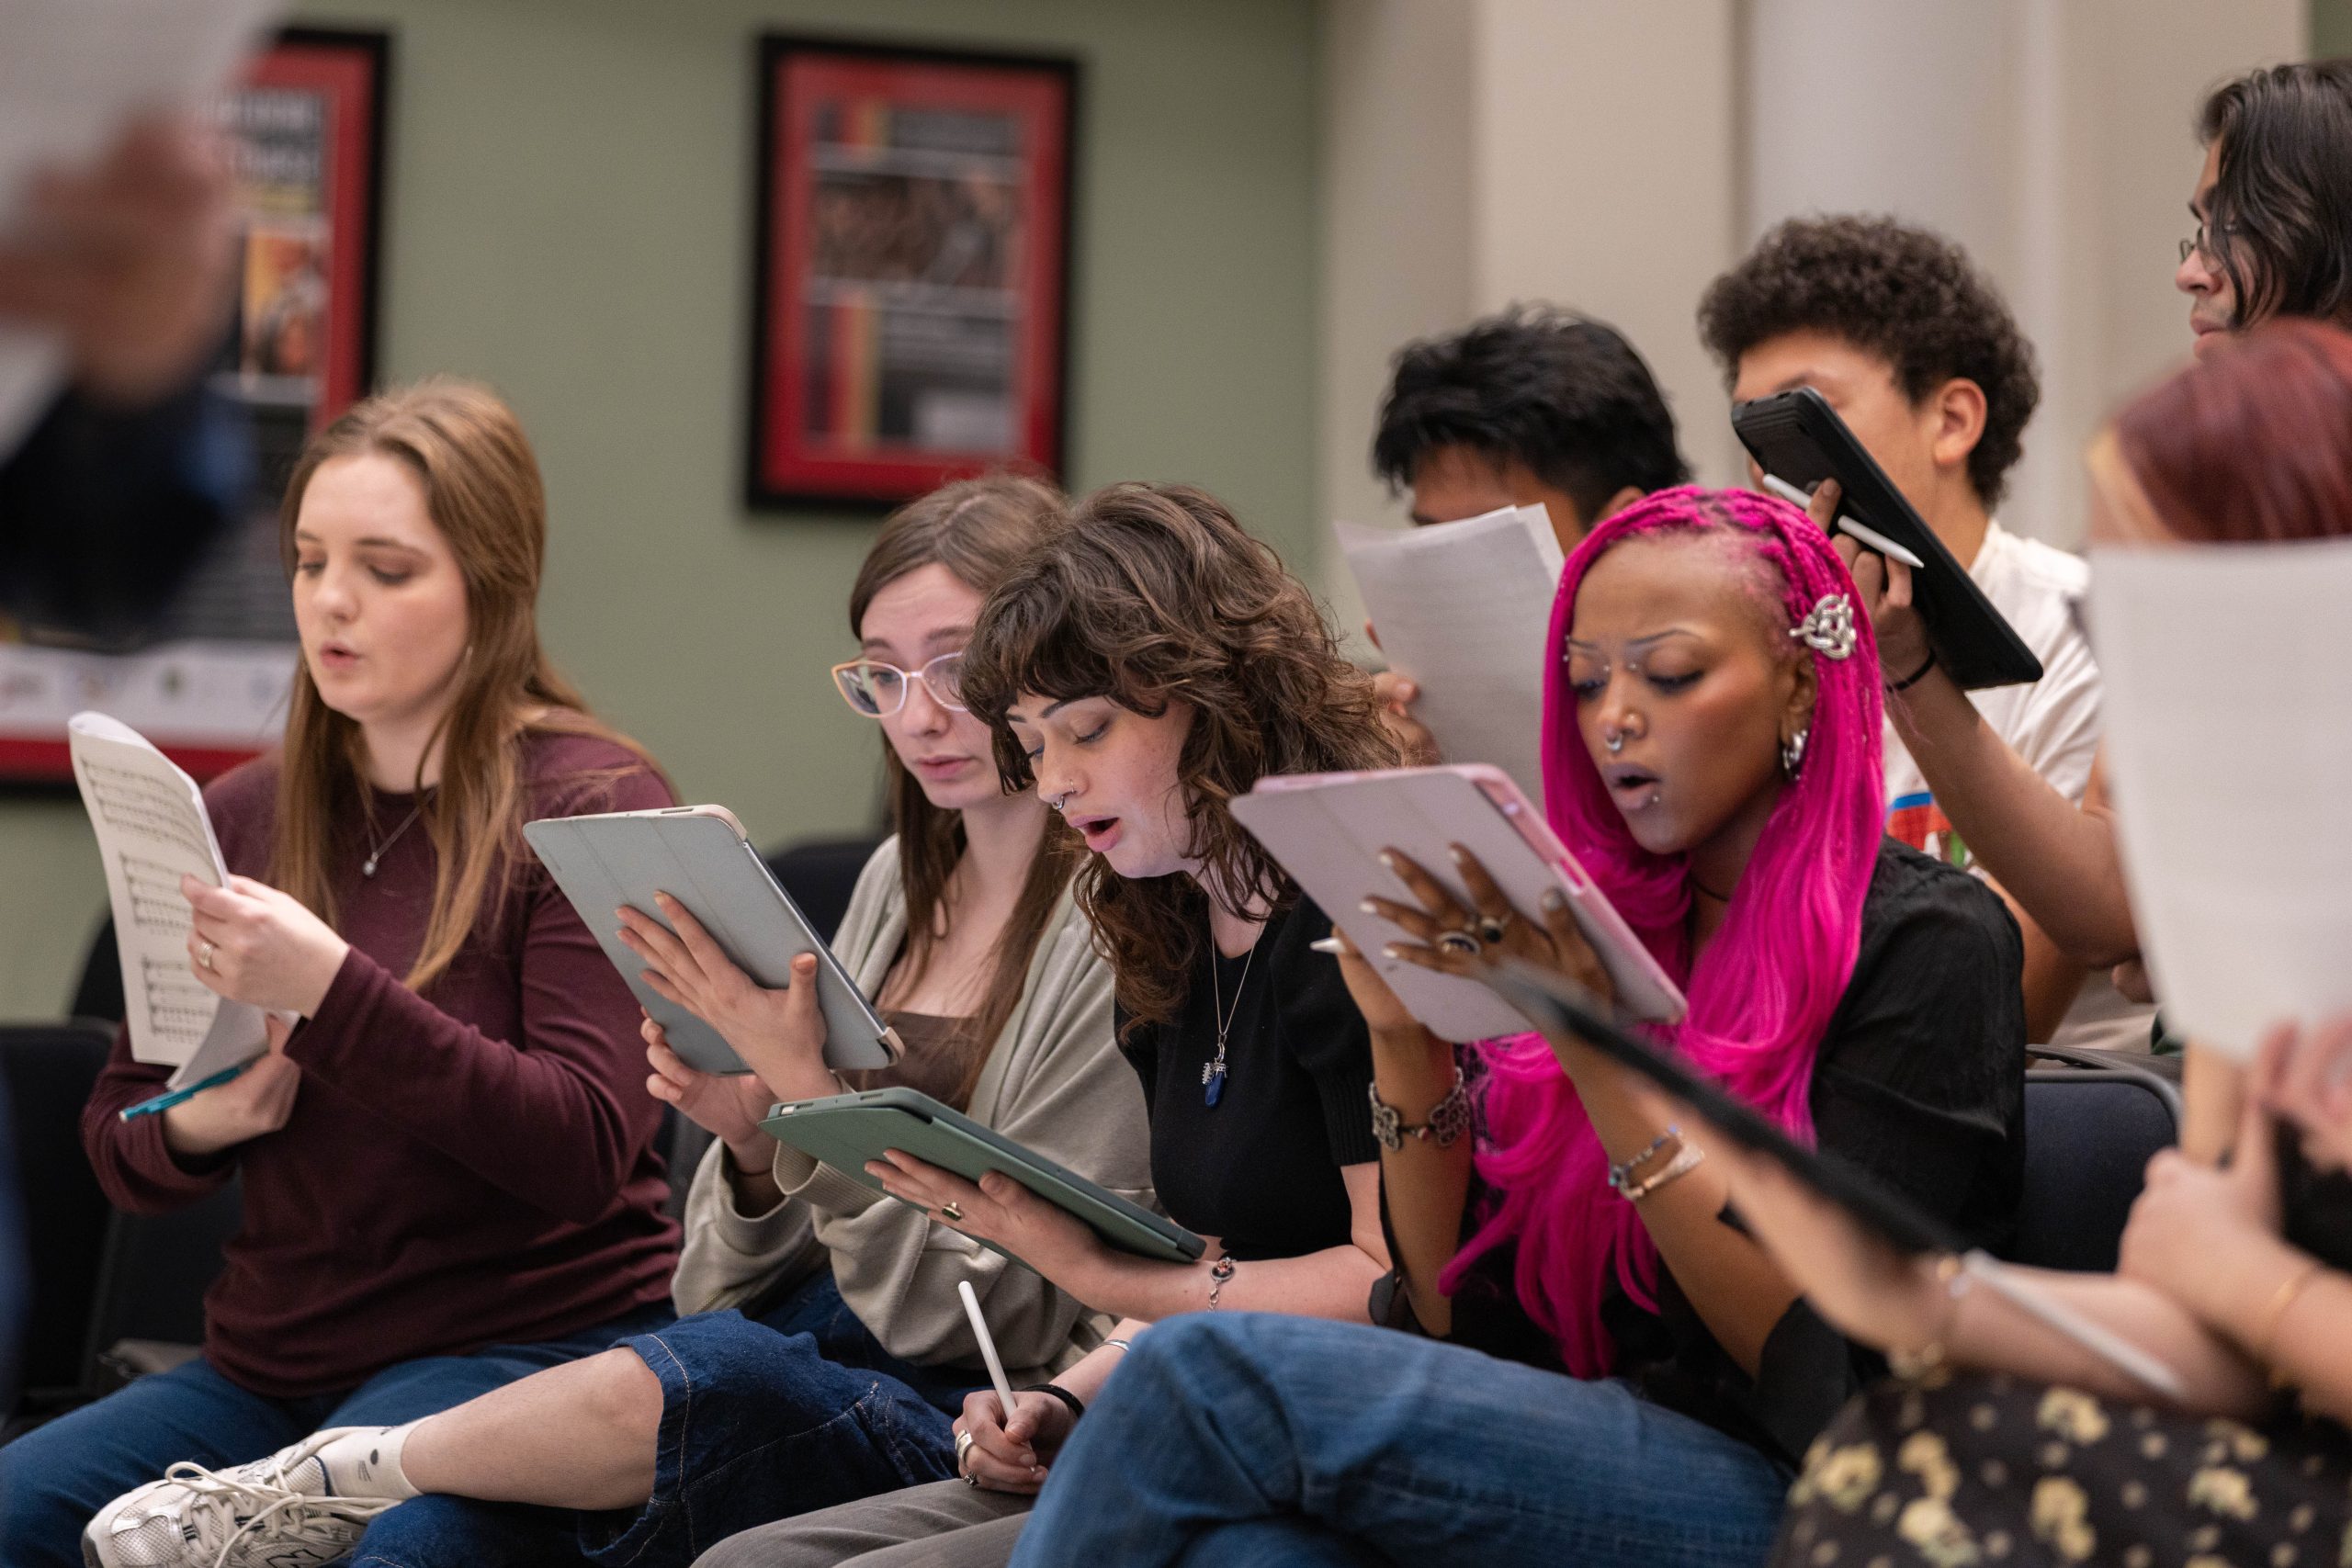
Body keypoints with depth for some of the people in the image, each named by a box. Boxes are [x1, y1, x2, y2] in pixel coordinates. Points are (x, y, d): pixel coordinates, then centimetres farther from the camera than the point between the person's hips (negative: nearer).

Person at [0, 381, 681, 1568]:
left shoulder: (594, 807, -4)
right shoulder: (238, 817, 11)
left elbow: (586, 1149, -16)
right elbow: (118, 1147, 15)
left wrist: (334, 990, -25)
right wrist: (197, 1126, -10)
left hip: (531, 1346, -5)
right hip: (271, 1367, 5)